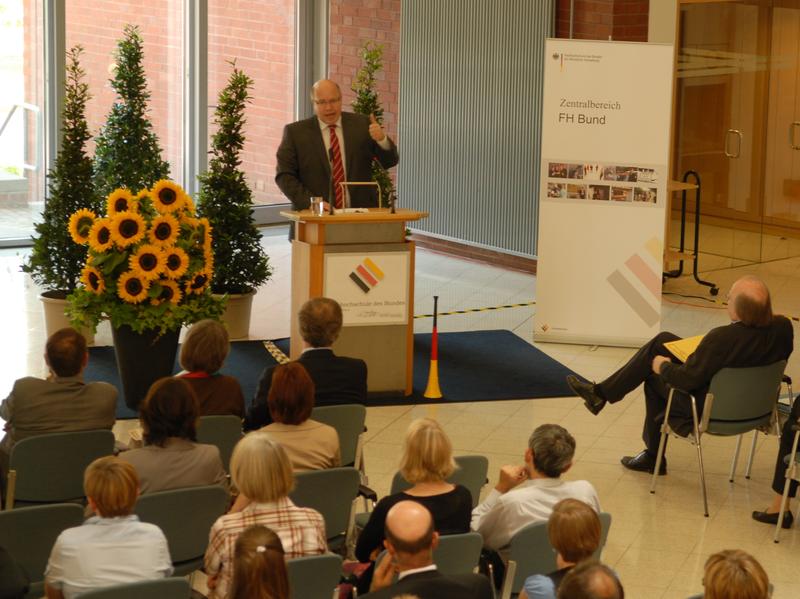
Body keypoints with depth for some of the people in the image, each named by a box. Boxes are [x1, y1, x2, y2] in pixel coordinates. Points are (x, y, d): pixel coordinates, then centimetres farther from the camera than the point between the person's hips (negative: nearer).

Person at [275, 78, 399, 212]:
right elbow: (284, 175, 3)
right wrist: (310, 201, -10)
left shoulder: (361, 124, 9)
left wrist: (382, 139, -14)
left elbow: (390, 161, 7)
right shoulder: (295, 132, 5)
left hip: (360, 212, 1)